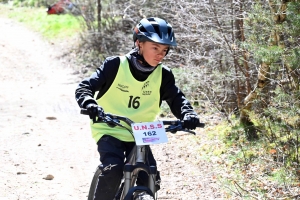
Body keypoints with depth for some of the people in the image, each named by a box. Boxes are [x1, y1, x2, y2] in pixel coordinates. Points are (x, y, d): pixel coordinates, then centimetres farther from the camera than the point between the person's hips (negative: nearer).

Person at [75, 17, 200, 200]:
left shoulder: (163, 75, -4)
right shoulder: (116, 65, -13)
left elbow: (176, 99, -2)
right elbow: (85, 87, -14)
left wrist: (188, 114, -25)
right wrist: (90, 104, -37)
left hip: (138, 136, 3)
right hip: (110, 132, -3)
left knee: (150, 180, -11)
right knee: (113, 169, -28)